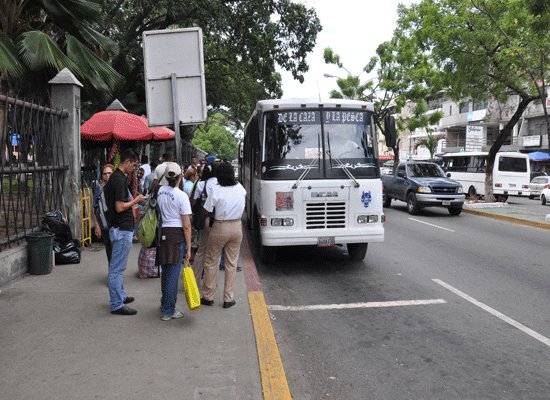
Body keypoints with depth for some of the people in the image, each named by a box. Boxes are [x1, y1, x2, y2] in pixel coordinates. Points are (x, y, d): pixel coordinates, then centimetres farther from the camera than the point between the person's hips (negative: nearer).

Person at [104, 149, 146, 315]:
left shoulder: (117, 178, 12)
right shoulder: (119, 180, -19)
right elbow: (120, 207, -24)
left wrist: (133, 199, 12)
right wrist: (136, 200, -12)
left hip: (122, 228, 11)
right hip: (122, 229, -11)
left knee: (117, 267, 20)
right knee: (116, 268, -3)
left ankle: (120, 295, 34)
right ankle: (117, 305, 4)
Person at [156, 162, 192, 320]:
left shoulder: (160, 191, 5)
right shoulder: (181, 196, -11)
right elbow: (186, 225, -11)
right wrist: (188, 248, -6)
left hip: (162, 233, 6)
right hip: (177, 235, -6)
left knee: (165, 271, 20)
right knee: (173, 274, 1)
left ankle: (164, 303, 36)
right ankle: (168, 311, 8)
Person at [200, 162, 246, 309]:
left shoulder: (216, 190, -16)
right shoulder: (240, 188, -2)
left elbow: (207, 211, -11)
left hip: (220, 228, -4)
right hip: (237, 227, 4)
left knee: (211, 262, 12)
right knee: (231, 263, 11)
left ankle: (208, 296, 21)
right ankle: (228, 299, 16)